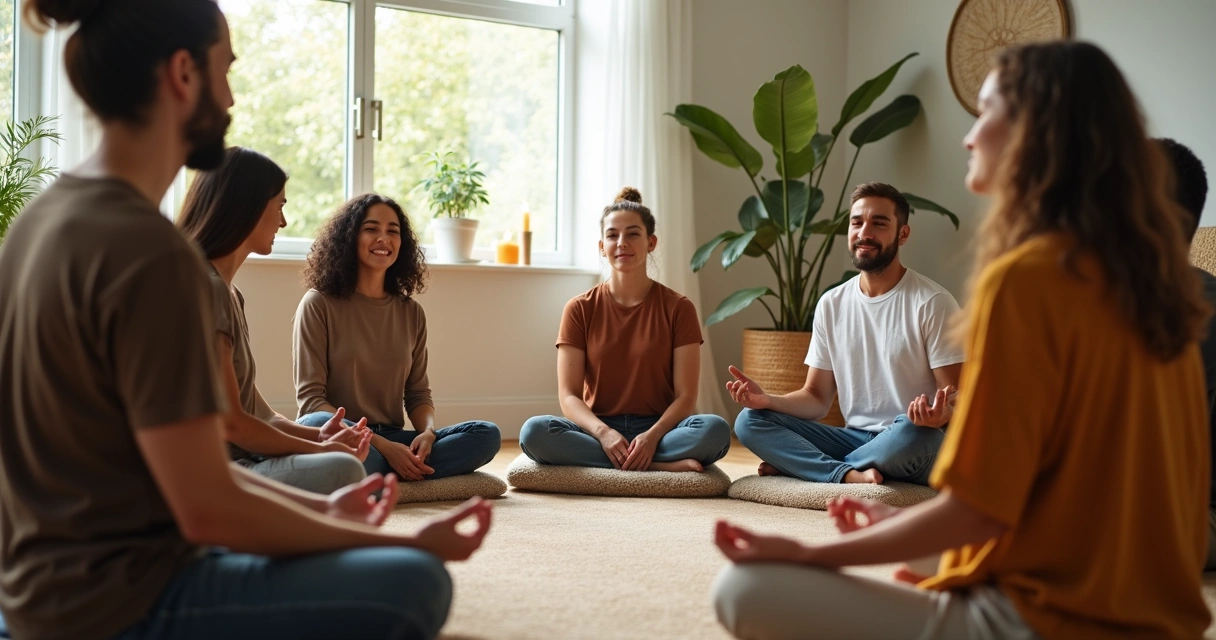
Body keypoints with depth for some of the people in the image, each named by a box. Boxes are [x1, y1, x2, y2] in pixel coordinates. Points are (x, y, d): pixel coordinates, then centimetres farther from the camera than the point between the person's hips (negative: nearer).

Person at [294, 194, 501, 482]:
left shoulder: (411, 312, 12)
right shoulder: (318, 304, -3)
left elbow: (418, 393, 13)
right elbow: (311, 398, -9)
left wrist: (427, 433, -12)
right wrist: (382, 446, -20)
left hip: (392, 440, 5)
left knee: (486, 434, -16)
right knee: (316, 425, -39)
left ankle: (377, 477, -26)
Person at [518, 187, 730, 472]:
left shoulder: (678, 308, 3)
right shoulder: (580, 310, 4)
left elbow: (685, 395, -3)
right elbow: (568, 396, -3)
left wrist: (652, 436, -23)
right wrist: (603, 432, -23)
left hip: (658, 428, -1)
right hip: (596, 430, 1)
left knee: (715, 429, -32)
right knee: (534, 431, -32)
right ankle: (662, 465, -28)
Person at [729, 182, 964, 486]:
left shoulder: (932, 303, -7)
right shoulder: (831, 305, 8)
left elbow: (960, 400, -9)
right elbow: (817, 398, 9)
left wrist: (941, 414, -34)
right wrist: (768, 400, -11)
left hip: (911, 444, -4)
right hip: (854, 438, 4)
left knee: (911, 432, -39)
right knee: (749, 421, -11)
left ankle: (796, 463, -16)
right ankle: (851, 475, -28)